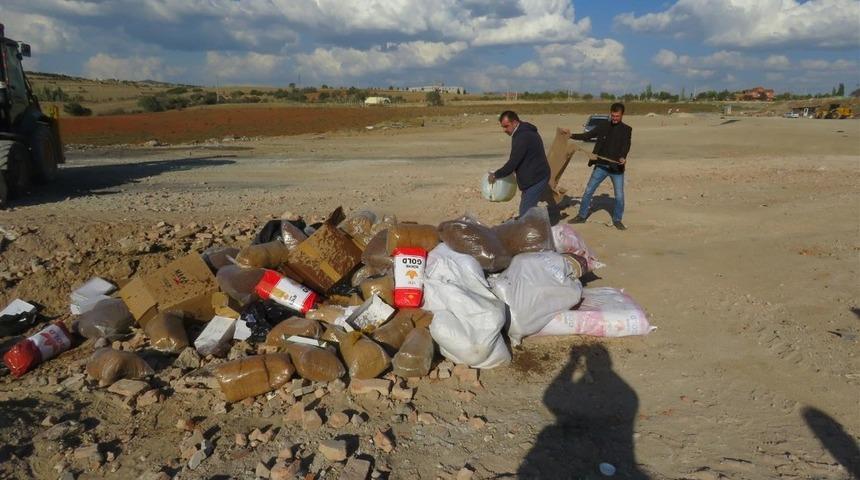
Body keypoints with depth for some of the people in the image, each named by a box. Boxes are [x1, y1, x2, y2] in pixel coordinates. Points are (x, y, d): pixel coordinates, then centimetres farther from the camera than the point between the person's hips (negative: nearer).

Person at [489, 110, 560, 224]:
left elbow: (513, 163, -23)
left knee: (525, 212, -12)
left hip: (535, 178, -11)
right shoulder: (527, 131, 12)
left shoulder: (522, 137, -22)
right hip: (540, 175, 11)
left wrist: (496, 175, -12)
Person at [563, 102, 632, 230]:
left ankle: (617, 220, 18)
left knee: (619, 196, 0)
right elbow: (587, 135, 10)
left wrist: (623, 157, -36)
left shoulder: (626, 129, -2)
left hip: (617, 167, -2)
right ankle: (582, 216, 19)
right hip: (601, 166, 2)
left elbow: (626, 145, -16)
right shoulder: (603, 126, 4)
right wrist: (571, 135, -1)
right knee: (588, 191, 6)